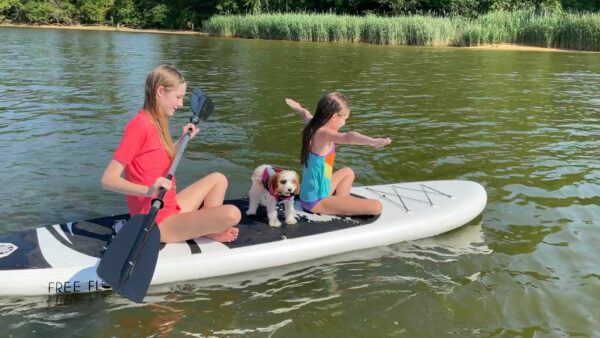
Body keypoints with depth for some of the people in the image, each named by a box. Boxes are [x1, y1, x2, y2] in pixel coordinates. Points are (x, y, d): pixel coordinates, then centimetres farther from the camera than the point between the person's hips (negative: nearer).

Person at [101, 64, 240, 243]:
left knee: (218, 179, 25)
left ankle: (208, 227, 6)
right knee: (232, 214, -24)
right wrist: (148, 190, -37)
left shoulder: (156, 123, 9)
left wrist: (182, 140, 15)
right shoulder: (139, 125, -19)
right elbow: (108, 179, -24)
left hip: (170, 207, 10)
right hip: (159, 224, -10)